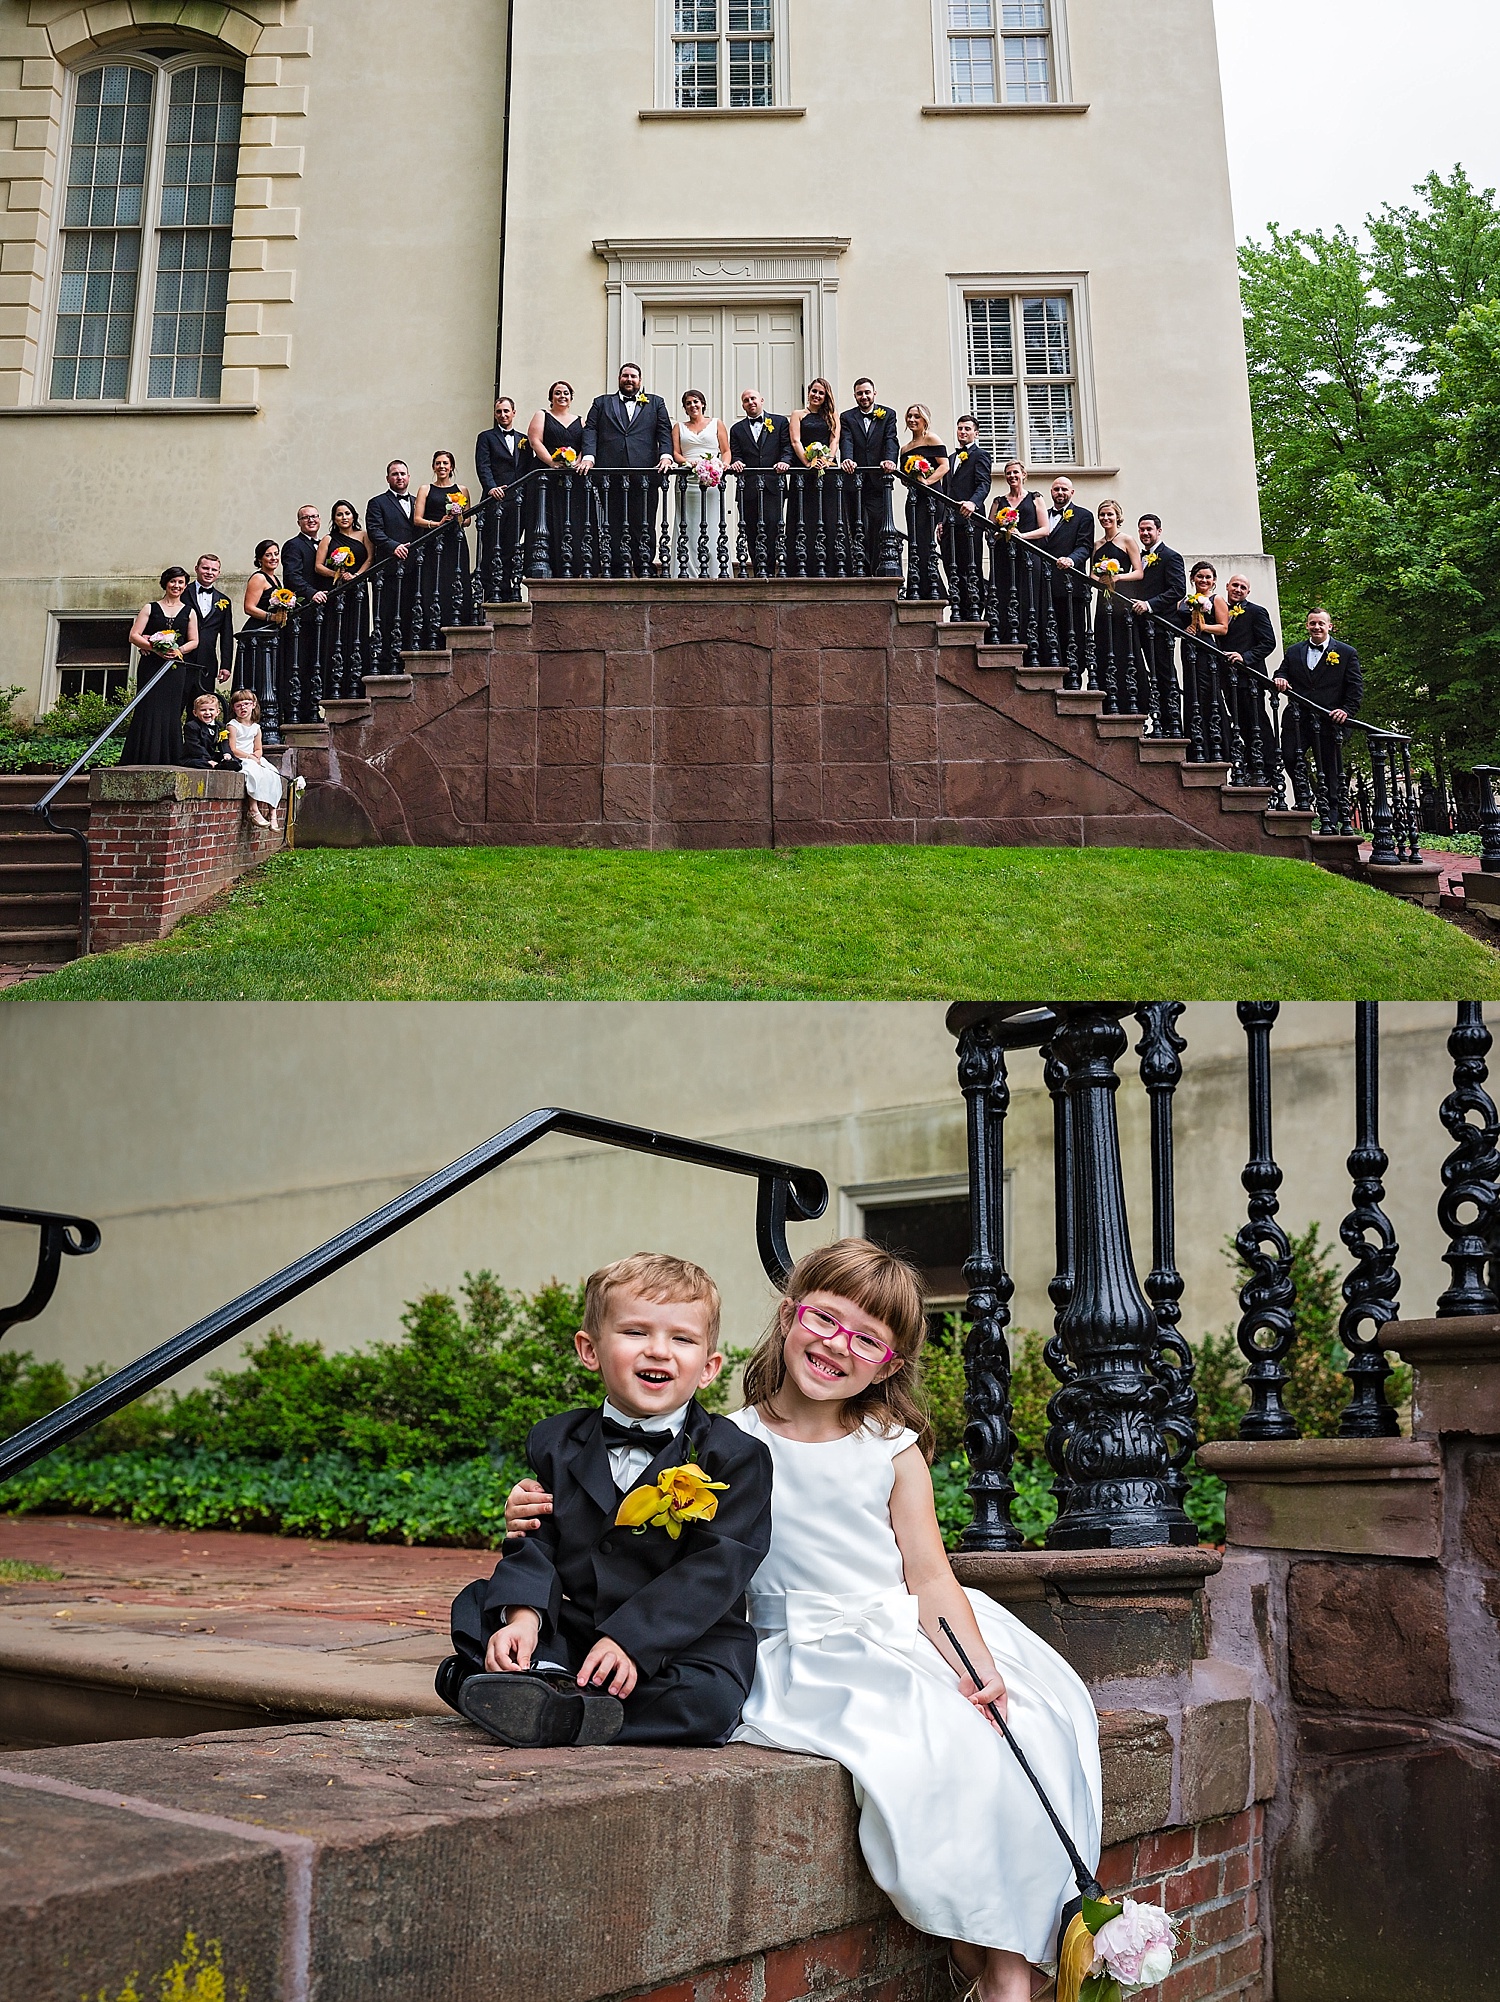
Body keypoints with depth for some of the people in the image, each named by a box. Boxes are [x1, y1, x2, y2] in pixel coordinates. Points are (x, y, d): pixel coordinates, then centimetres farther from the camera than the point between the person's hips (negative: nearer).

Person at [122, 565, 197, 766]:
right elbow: (134, 636, 2)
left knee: (171, 712, -1)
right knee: (149, 710, -7)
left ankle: (168, 761, 1)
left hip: (176, 668, 2)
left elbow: (194, 641, 12)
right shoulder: (151, 608, 8)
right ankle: (144, 759, -6)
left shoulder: (189, 612, 13)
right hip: (151, 665, -2)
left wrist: (179, 650, -7)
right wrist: (155, 648, -12)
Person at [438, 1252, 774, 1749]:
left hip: (681, 1643, -4)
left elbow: (715, 1568, -13)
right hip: (569, 1638, 4)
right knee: (475, 1604, -7)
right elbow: (536, 1542, 3)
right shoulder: (556, 1443, 8)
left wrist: (630, 1639, -23)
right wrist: (523, 1614, -18)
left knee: (707, 1699, -33)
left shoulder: (736, 1457, -5)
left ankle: (552, 1709, -27)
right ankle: (547, 1682, -28)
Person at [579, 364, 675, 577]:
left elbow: (665, 432, 9)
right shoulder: (601, 403, 20)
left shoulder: (656, 404, 20)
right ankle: (615, 571, -3)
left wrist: (666, 456, -9)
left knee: (644, 528, -3)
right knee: (611, 528, -4)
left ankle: (644, 571, 0)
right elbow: (590, 431, 9)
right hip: (610, 477, 0)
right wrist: (588, 456, -8)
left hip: (644, 476, 0)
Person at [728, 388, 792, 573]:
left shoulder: (780, 422, 14)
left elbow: (787, 447, 4)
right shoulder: (738, 429, 20)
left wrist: (785, 461, -16)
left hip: (773, 486, -2)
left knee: (771, 527, -14)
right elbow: (735, 454, 10)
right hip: (748, 488, 2)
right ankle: (758, 573, 4)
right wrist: (735, 462, -13)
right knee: (752, 534, 0)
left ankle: (767, 571, -12)